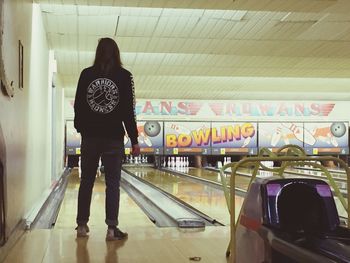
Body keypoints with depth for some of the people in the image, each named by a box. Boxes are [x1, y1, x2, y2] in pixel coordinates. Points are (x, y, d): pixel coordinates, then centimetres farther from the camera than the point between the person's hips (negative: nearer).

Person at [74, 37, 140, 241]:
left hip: (90, 136, 2)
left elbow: (78, 106, 5)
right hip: (113, 137, -2)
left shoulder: (86, 74, 2)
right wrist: (134, 140, -1)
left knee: (87, 181, 12)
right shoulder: (124, 76, -4)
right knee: (113, 183, 2)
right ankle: (112, 228, 0)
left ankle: (82, 225, 20)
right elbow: (128, 111, -6)